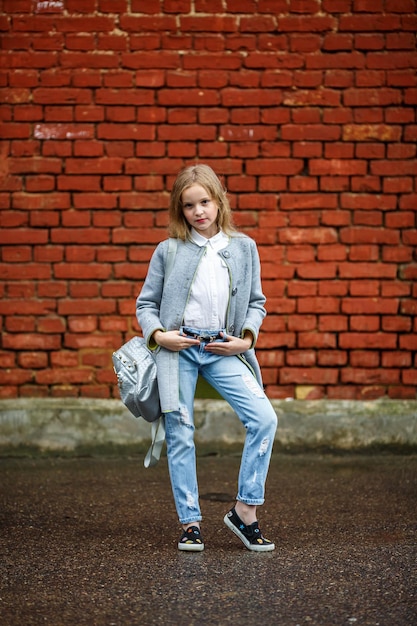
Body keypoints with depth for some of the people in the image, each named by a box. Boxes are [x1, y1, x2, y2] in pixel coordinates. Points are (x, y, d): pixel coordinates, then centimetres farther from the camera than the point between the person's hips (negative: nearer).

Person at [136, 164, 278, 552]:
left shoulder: (243, 248, 8)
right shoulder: (169, 251, 4)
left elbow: (256, 302, 15)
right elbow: (146, 303, 9)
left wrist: (247, 338, -1)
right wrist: (157, 335, -9)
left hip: (223, 349, 1)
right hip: (177, 348, -1)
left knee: (264, 418, -14)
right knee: (180, 434, 0)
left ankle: (245, 511, -2)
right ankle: (190, 523, 13)